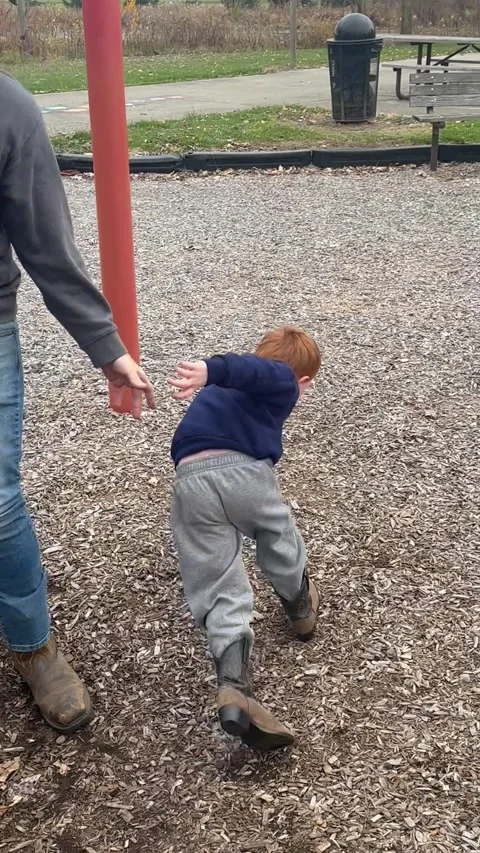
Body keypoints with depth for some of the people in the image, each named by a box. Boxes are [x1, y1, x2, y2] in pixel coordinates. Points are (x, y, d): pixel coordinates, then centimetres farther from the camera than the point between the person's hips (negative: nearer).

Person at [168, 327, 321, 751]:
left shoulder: (218, 392, 36)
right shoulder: (282, 382, 14)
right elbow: (247, 369, -7)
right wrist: (210, 370, -27)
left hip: (190, 483, 5)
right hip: (244, 471, -4)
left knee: (220, 593, 2)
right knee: (278, 534, 28)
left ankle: (233, 688, -18)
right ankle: (300, 606, 51)